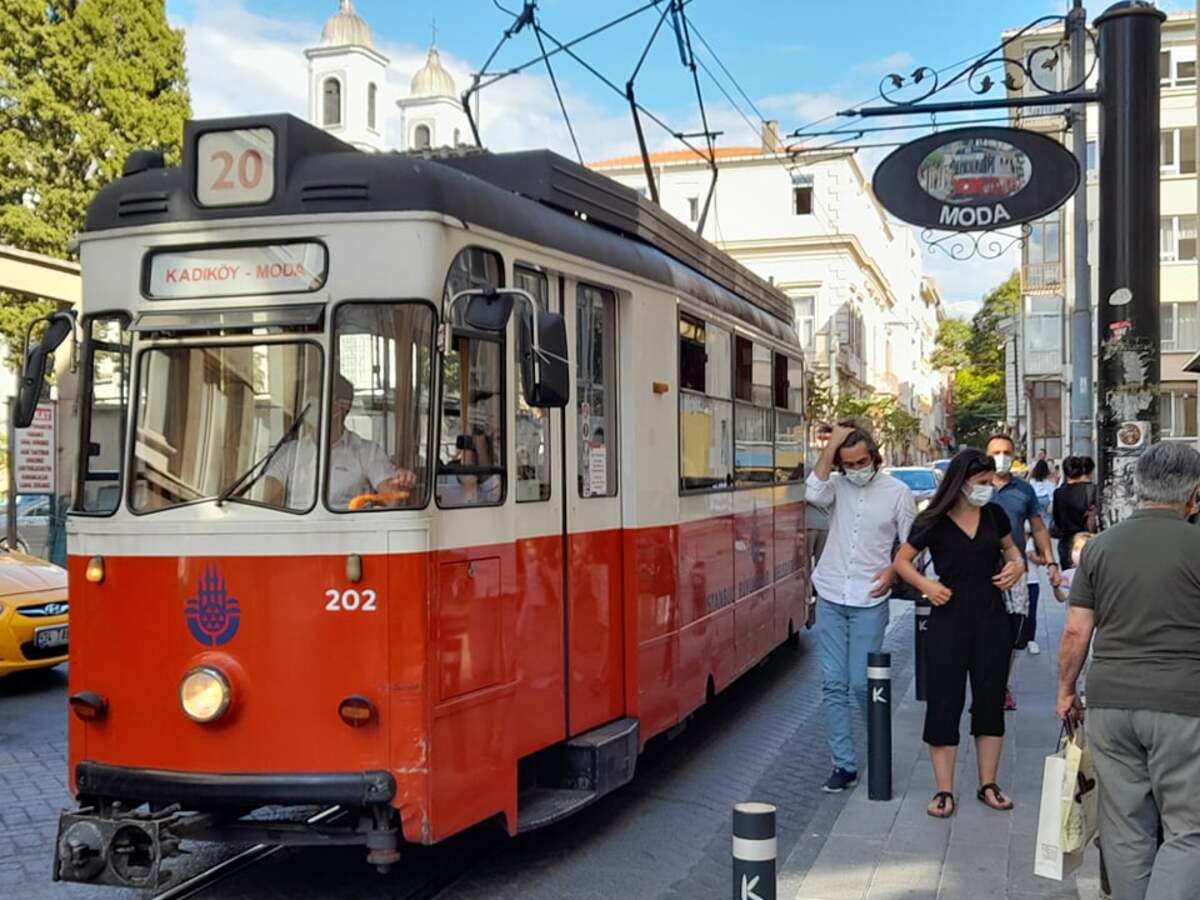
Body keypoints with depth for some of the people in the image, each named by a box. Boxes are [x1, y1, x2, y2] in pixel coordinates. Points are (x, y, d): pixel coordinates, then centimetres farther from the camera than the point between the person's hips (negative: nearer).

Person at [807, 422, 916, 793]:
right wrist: (830, 447, -17)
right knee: (833, 685, 3)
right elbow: (814, 494, -21)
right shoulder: (837, 485, 2)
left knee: (861, 683, -3)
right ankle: (844, 765, 12)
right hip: (830, 598, 3)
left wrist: (893, 571, -11)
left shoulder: (897, 492, -1)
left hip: (869, 602, -3)